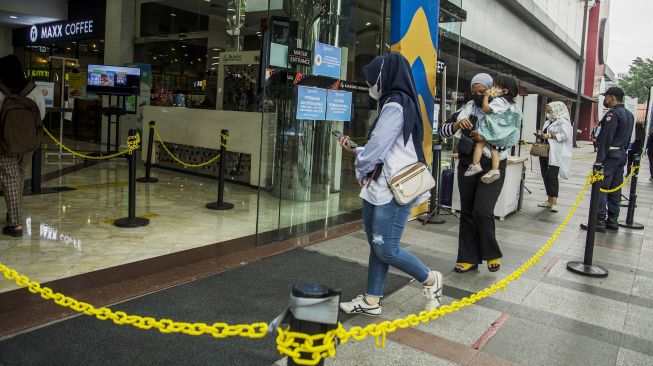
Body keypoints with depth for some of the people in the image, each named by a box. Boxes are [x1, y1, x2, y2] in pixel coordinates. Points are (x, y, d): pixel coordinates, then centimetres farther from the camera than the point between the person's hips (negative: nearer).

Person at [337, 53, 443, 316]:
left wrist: (361, 171, -3)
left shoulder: (395, 105, -14)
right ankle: (372, 301, 20)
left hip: (394, 190, -10)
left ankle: (430, 280, 17)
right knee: (376, 245, 11)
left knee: (386, 249, -4)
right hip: (379, 188, 10)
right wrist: (354, 150, 19)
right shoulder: (396, 104, 16)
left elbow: (378, 146, -18)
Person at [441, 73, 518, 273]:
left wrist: (487, 137, -21)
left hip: (492, 167, -4)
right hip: (467, 166, 4)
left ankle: (492, 254, 11)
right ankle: (469, 258, 17)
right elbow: (443, 131, 3)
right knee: (467, 212, 7)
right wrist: (457, 124, -17)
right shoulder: (465, 110, 7)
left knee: (482, 211, -13)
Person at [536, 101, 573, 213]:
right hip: (545, 152, 8)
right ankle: (549, 200, 16)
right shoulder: (548, 122, 20)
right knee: (545, 175, 8)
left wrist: (549, 136, -18)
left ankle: (554, 203, -12)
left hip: (556, 154, -8)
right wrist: (542, 137, 7)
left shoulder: (563, 121, -5)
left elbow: (565, 135, -17)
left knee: (552, 176, -13)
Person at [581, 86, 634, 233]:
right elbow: (627, 137, 19)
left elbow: (606, 138, -19)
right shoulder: (629, 115, 16)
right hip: (622, 154, 10)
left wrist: (599, 159, -20)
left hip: (610, 155, -10)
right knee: (615, 189, 13)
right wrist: (623, 151, 21)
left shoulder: (613, 114, -14)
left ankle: (600, 221, -9)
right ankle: (613, 220, 19)